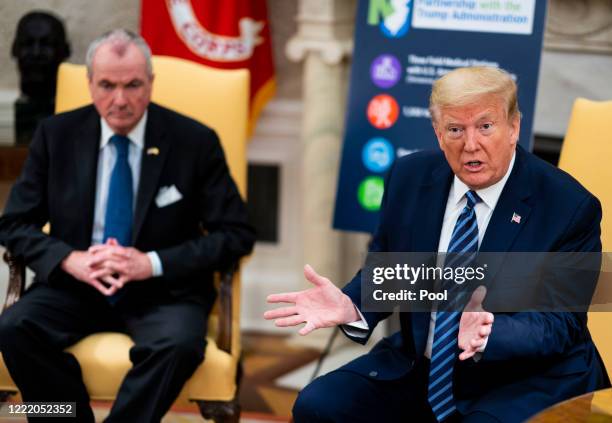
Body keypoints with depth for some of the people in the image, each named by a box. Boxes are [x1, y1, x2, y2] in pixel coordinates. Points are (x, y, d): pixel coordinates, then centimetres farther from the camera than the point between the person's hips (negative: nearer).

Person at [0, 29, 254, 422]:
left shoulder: (195, 141, -4)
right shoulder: (56, 135, 3)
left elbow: (237, 234, -5)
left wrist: (153, 264, -18)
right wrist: (70, 260, -16)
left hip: (163, 291, -2)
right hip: (76, 286, 2)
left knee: (179, 344, -35)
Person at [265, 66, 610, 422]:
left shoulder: (570, 207, -14)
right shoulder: (410, 178, 0)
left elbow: (562, 325, -14)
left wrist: (489, 333, -35)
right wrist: (350, 307, -16)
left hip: (526, 378, -4)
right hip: (420, 367, 4)